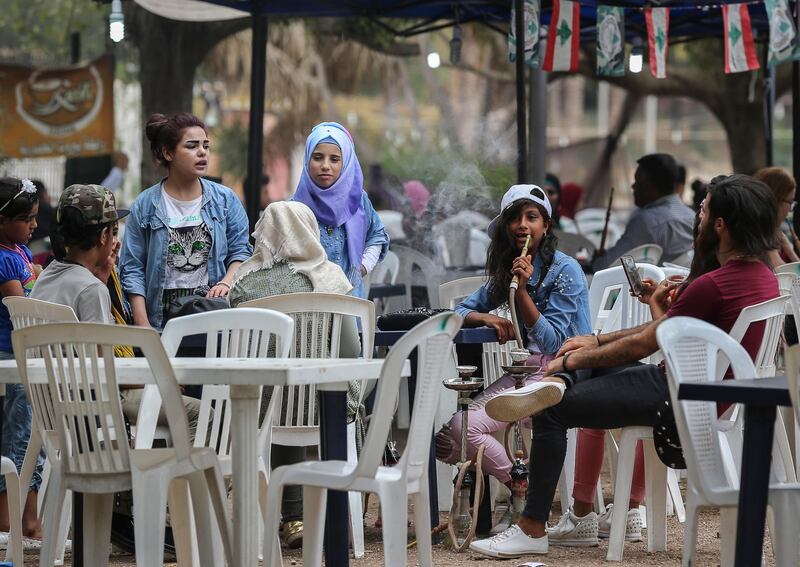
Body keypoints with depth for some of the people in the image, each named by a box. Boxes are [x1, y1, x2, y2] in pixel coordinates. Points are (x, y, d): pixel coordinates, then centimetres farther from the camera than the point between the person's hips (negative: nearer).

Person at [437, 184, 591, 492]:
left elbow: (553, 342, -12)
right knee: (458, 424, -16)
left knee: (470, 428, -22)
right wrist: (487, 318, -8)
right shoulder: (507, 269, 13)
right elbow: (461, 311, 15)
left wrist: (523, 290, -20)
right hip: (524, 370, 7)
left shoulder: (565, 270, -8)